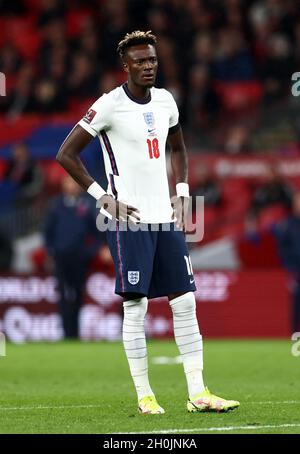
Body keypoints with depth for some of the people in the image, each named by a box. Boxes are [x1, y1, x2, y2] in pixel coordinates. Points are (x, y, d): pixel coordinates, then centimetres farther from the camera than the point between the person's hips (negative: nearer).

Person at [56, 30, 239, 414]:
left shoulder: (165, 101, 10)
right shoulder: (110, 106, -10)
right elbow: (66, 154, -9)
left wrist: (181, 195, 14)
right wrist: (103, 197, -11)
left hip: (165, 217, 6)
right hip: (128, 221, -6)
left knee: (185, 302, 2)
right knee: (135, 307, -4)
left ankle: (198, 393, 4)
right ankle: (144, 396, 3)